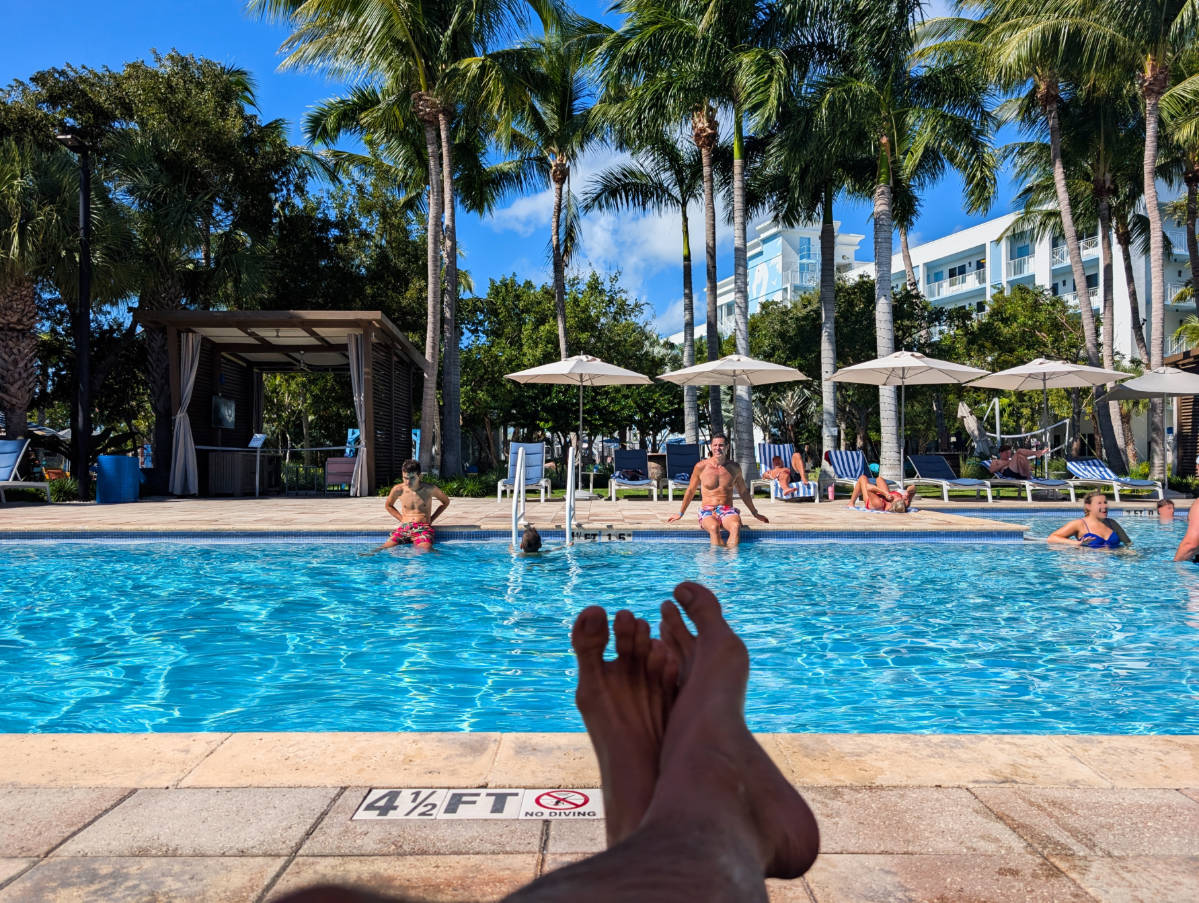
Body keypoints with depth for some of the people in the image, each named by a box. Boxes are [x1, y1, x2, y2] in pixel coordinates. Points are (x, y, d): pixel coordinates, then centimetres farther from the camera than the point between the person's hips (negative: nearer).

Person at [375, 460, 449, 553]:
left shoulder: (430, 489, 1)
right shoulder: (398, 489, 6)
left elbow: (446, 502, 19)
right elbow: (388, 505, 26)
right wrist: (402, 519, 13)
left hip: (423, 528, -2)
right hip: (404, 527, 3)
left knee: (425, 550, -36)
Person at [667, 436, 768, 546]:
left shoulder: (734, 468, 8)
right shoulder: (701, 467, 1)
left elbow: (743, 491, 23)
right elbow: (690, 491, 13)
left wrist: (755, 513, 28)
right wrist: (680, 513, 18)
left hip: (728, 511, 2)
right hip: (707, 511, -1)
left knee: (736, 526, -35)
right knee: (714, 527, -37)